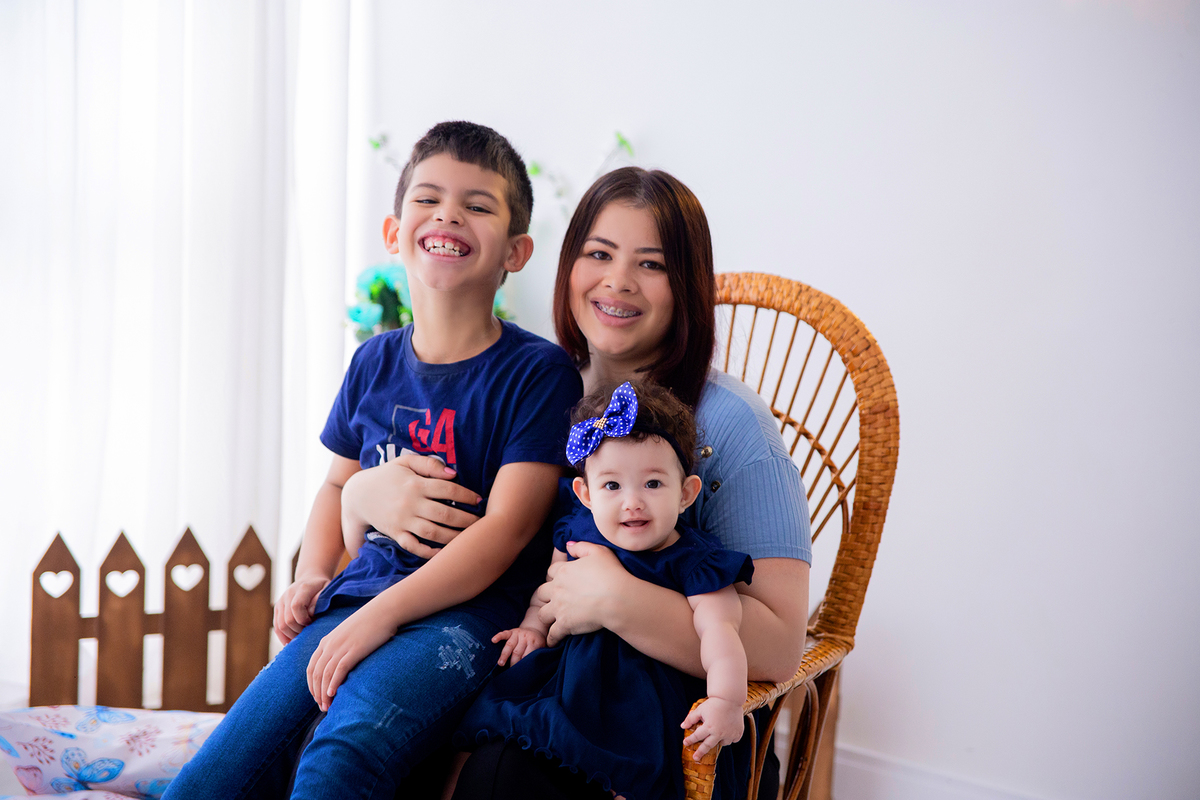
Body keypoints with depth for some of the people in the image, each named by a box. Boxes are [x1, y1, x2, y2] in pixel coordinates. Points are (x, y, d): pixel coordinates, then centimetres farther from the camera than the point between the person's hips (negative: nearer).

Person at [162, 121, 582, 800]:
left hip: (468, 606, -5)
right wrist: (311, 577, 7)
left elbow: (506, 526, -14)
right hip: (360, 597, 5)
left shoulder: (539, 371, -7)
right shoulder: (374, 363, 12)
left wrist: (380, 615, -20)